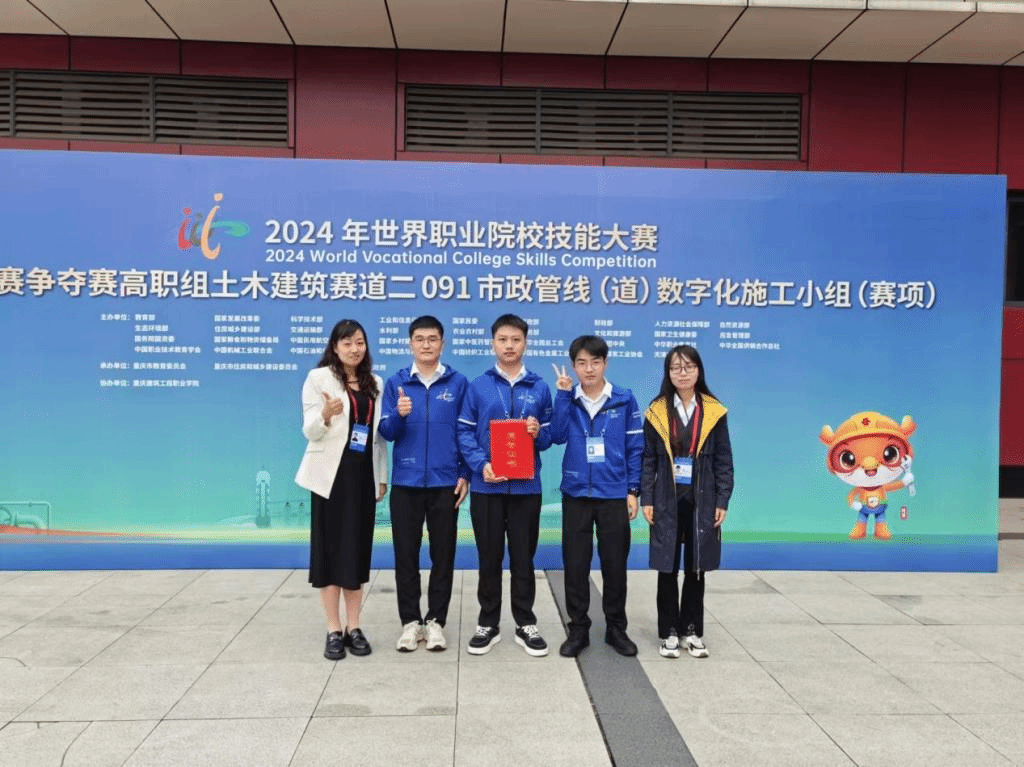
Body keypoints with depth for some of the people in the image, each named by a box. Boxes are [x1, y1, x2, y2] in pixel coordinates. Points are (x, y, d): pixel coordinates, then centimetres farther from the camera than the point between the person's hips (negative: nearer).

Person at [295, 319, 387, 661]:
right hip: (332, 473, -4)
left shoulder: (375, 383, 11)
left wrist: (383, 475, 8)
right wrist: (326, 415, -30)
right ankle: (334, 630, 9)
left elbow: (379, 433, 12)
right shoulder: (319, 377, -3)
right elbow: (310, 431, -9)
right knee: (330, 548, 1)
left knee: (358, 549, 7)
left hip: (364, 474, 4)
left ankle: (353, 626, 16)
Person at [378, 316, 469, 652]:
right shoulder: (396, 383, 4)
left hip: (445, 482, -1)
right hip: (406, 482, 1)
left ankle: (436, 621, 19)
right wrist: (399, 415, -19)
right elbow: (386, 432, 1)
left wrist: (465, 474, -2)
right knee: (406, 554, 6)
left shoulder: (458, 383, 1)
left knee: (443, 554, 6)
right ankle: (410, 621, 19)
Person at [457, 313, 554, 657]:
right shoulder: (477, 387, 2)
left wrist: (539, 432, -14)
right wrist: (480, 464, -15)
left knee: (523, 557, 9)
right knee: (489, 557, 10)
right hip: (487, 485, 0)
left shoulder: (539, 388, 6)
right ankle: (488, 623, 22)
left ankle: (525, 624, 22)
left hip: (526, 486, 1)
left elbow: (550, 435, 9)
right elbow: (464, 432, -1)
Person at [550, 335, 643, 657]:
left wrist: (633, 490, -3)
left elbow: (635, 448, 1)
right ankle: (578, 628, 20)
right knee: (575, 564, 6)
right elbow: (557, 436, -12)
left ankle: (616, 627, 24)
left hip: (614, 495, -1)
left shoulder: (624, 400, -2)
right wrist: (563, 394, -16)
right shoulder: (568, 399, 3)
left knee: (615, 563, 8)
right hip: (576, 494, 1)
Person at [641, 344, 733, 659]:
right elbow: (648, 459, 1)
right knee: (667, 568, 5)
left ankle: (692, 631, 21)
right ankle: (669, 633, 16)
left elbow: (724, 460, 2)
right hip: (667, 500, 0)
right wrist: (646, 499, -4)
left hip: (702, 501, 0)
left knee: (696, 568, 9)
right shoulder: (656, 412, 0)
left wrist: (722, 501, -3)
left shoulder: (714, 412, 0)